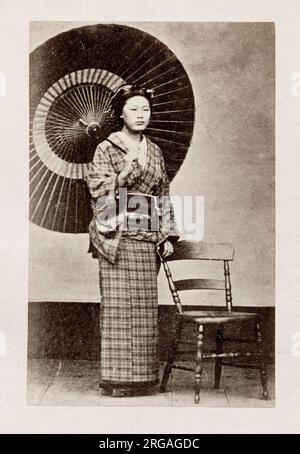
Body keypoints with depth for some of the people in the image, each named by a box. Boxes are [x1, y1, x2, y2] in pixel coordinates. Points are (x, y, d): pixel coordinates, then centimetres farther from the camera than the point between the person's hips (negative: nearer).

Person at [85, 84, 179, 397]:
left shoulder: (155, 152, 16)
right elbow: (97, 191, -3)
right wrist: (125, 172, -16)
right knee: (117, 305, -6)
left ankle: (141, 375, 12)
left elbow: (163, 196, 16)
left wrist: (167, 235, 10)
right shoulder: (106, 149, 2)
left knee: (145, 306, 5)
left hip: (147, 239, 5)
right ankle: (116, 377, 0)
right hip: (118, 236, -5)